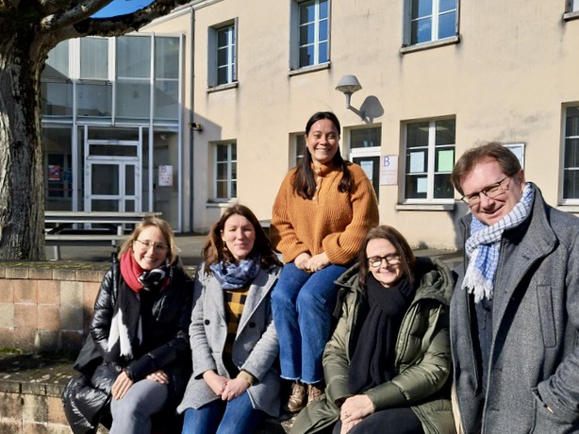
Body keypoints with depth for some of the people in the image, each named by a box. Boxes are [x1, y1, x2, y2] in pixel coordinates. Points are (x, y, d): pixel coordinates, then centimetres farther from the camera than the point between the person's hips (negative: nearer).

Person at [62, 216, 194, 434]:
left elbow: (182, 339, -5)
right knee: (125, 410, -30)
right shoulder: (114, 277, 5)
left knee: (130, 407, -31)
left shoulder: (181, 285, -1)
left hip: (164, 370, -1)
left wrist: (137, 369, -14)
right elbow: (98, 331, 4)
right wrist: (125, 368, -10)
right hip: (115, 367, 2)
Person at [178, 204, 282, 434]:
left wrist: (245, 377, -12)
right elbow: (197, 327, 7)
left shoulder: (272, 274, 3)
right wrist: (209, 374, -6)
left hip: (256, 372, -2)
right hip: (212, 371, 2)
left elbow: (275, 331, -4)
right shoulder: (207, 272, 12)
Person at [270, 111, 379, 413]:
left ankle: (314, 382, -14)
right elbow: (280, 223, 9)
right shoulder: (293, 178, 9)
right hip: (303, 260, 4)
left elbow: (362, 226, -9)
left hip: (341, 259, -4)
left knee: (310, 297, -30)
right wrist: (297, 253, -7)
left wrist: (328, 255, -14)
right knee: (281, 297, -24)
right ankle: (296, 380, -13)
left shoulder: (353, 176, -3)